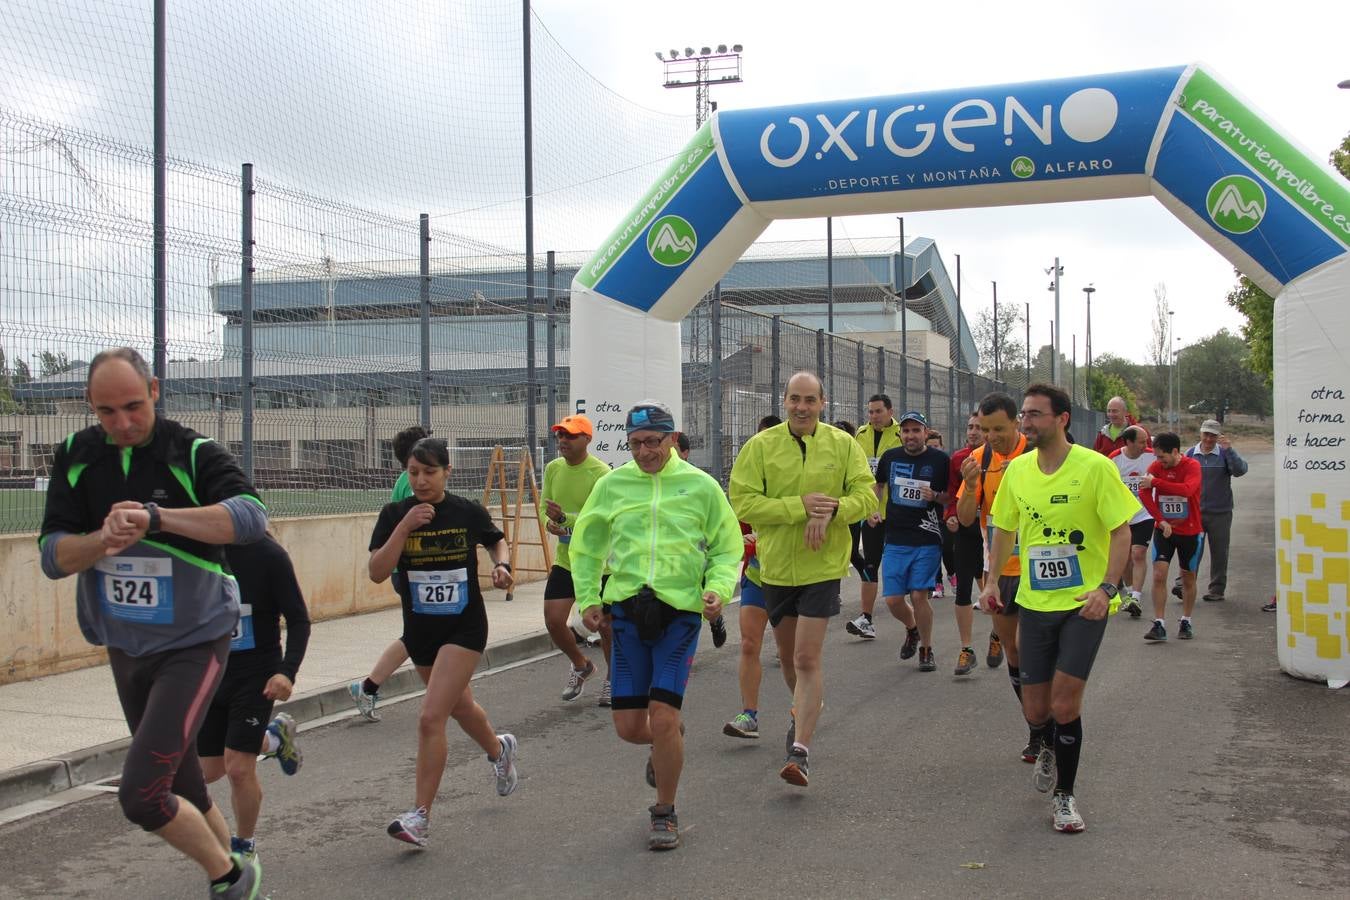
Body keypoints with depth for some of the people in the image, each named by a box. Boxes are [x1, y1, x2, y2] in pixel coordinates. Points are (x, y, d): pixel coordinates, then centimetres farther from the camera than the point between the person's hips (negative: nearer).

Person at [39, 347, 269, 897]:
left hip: (193, 645, -5)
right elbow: (52, 557, -7)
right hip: (125, 649, 5)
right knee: (183, 793, 15)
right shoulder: (75, 458, -1)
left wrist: (156, 517, -41)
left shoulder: (193, 454, -14)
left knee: (140, 795, -14)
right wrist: (102, 539, -28)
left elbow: (251, 518, -31)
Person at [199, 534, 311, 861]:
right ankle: (274, 737, 39)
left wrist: (287, 672, -22)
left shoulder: (267, 554, -14)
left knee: (238, 768, -9)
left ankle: (243, 846, 17)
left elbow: (298, 619, -9)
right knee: (211, 770, 11)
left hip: (256, 674, -5)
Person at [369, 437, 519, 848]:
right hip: (419, 629, 4)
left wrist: (502, 565, -7)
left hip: (464, 627, -4)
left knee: (431, 717, -14)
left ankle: (420, 816, -5)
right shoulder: (395, 514, -6)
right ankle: (499, 749, 55)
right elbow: (377, 572, -15)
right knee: (459, 706, 23)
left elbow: (497, 540, 13)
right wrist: (404, 527, -24)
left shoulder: (468, 512, -8)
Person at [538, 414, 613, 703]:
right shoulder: (553, 468, 2)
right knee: (553, 620, -1)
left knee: (605, 624, 5)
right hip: (565, 559, 5)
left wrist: (565, 518, -35)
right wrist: (550, 522, -11)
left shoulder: (600, 473, -18)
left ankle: (613, 678, 30)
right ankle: (581, 666, 28)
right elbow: (545, 507, 12)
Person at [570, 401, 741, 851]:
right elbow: (586, 545, 16)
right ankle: (665, 746, 42)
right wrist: (589, 597, 5)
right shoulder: (612, 484, 6)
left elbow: (727, 548, 8)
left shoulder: (700, 485, 1)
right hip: (627, 610, 3)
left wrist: (718, 589, -10)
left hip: (680, 611, -3)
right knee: (629, 726, 5)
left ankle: (665, 813, 12)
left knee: (663, 719, -10)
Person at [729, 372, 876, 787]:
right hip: (776, 566, 2)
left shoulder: (843, 445, -1)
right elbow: (743, 503, -11)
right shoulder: (760, 446, -5)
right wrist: (799, 507, -21)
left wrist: (831, 509, -23)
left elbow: (867, 495, -3)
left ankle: (801, 749, -4)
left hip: (822, 566, -2)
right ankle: (805, 711, 47)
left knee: (807, 660, -9)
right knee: (788, 656, 18)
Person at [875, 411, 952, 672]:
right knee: (893, 600, 1)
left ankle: (926, 650, 13)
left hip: (927, 541, -3)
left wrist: (936, 496, -16)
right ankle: (912, 629, 33)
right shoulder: (890, 457, 6)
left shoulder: (940, 460, -3)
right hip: (895, 540, 3)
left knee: (919, 596, -7)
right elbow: (878, 484, 25)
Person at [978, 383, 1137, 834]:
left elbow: (1121, 531, -9)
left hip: (1084, 603, -4)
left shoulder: (1094, 467, -12)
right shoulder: (1017, 469, 2)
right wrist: (992, 580, 3)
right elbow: (1004, 527, 14)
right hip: (1034, 602, 4)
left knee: (1064, 705, -9)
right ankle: (1049, 749, 45)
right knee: (1035, 711, 9)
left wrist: (1106, 587, -21)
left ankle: (1064, 795, 13)